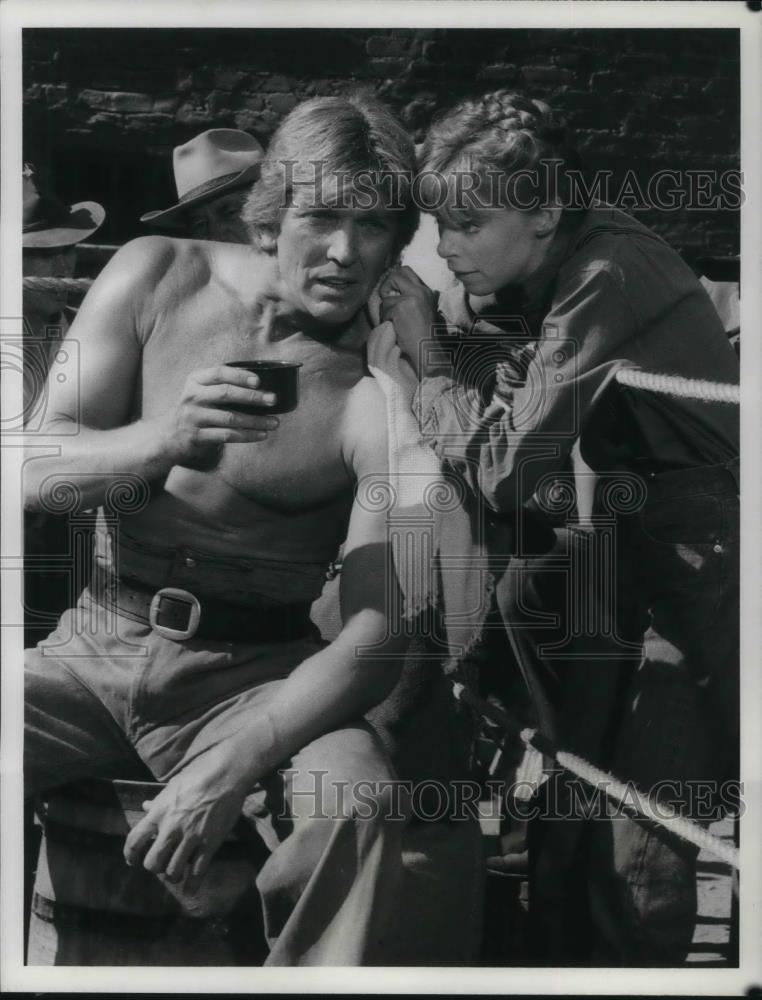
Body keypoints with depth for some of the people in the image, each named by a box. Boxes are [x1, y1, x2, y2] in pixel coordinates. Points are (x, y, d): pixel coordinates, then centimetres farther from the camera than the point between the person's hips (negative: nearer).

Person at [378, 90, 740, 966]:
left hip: (704, 569, -8)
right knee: (564, 835, 7)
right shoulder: (505, 281, 2)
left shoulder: (609, 278, -22)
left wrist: (429, 356, -11)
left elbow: (502, 467, -21)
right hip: (624, 558, 8)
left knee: (637, 858, -9)